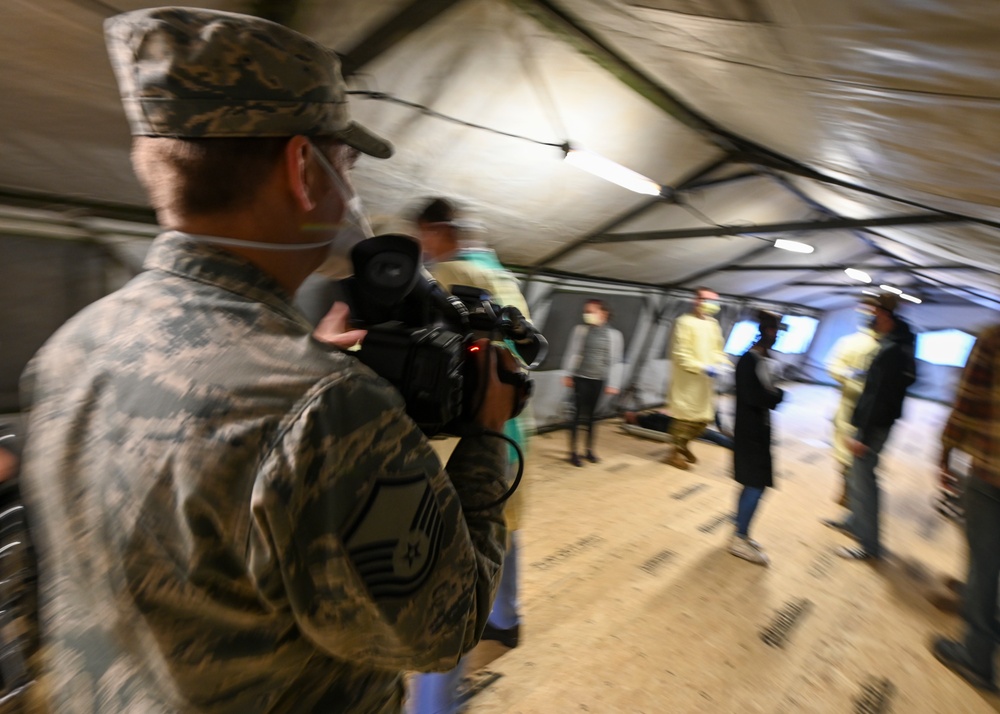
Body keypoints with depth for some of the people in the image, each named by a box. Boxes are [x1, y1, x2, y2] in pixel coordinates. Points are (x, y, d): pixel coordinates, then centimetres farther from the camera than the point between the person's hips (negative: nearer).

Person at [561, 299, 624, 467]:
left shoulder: (614, 334, 0)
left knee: (592, 415, 11)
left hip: (599, 380, 2)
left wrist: (613, 383, 1)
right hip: (581, 378, -1)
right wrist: (568, 375, -2)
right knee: (578, 414, 1)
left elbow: (615, 361, 2)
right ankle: (573, 452, 11)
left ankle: (590, 450, 25)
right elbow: (571, 353, 0)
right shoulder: (580, 329, -3)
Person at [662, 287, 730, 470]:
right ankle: (674, 452, 17)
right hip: (688, 380, -8)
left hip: (705, 380, 8)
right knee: (686, 417, 0)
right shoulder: (685, 322, -12)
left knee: (704, 417, 14)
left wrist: (723, 363, -2)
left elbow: (717, 349, 18)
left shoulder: (714, 324, 11)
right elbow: (680, 354, -18)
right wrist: (702, 368, -24)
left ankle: (682, 446, 34)